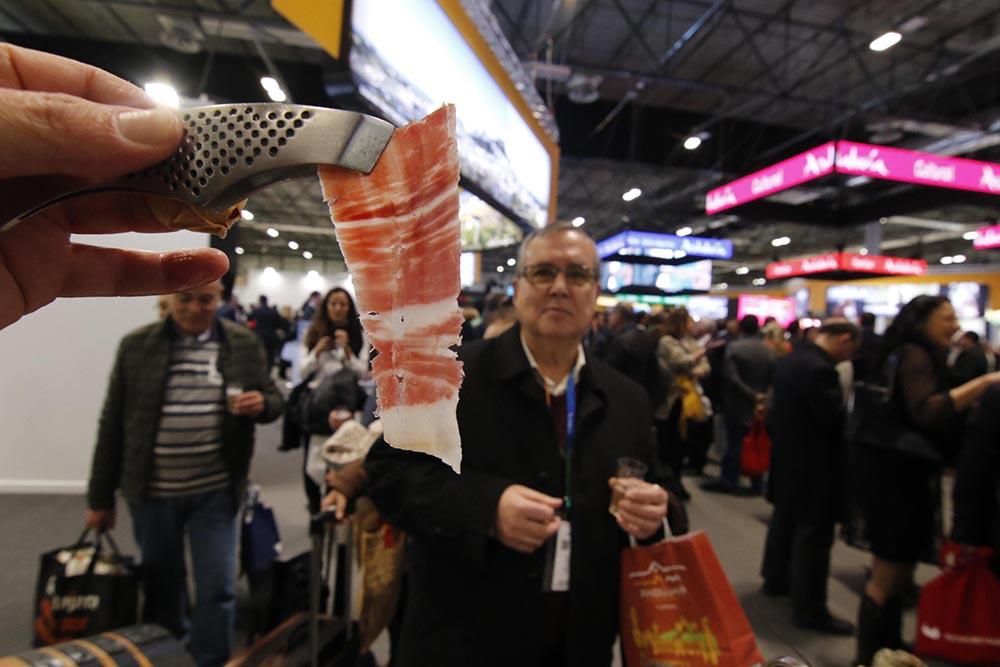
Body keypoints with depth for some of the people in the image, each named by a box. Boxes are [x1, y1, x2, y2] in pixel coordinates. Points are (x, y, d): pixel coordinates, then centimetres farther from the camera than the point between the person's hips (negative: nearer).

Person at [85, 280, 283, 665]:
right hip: (151, 492, 1)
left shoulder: (244, 344, -2)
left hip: (215, 491, -1)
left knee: (217, 590, 5)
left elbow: (273, 401, 5)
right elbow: (113, 425, 2)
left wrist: (261, 403, -20)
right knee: (160, 589, 18)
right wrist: (100, 496, 4)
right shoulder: (136, 345, -2)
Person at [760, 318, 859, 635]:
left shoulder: (788, 360, 6)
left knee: (784, 522, 22)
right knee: (814, 537, 2)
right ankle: (810, 609, 13)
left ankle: (776, 579, 39)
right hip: (813, 468, -10)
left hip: (788, 461, 10)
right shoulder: (820, 370, -25)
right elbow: (838, 420, -24)